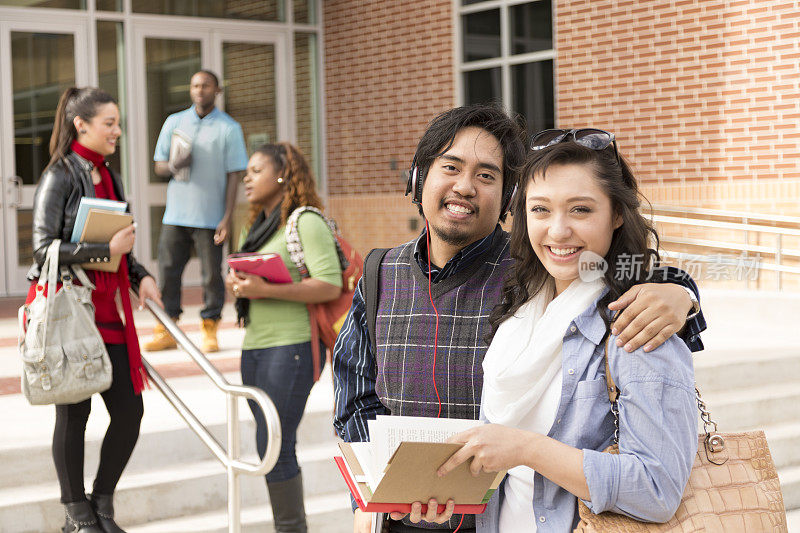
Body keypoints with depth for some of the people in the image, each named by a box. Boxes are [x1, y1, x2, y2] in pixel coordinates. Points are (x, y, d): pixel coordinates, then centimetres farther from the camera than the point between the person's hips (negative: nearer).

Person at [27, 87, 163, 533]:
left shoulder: (109, 177, 15)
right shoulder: (60, 176, -8)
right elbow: (45, 249, -15)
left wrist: (141, 276, 4)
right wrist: (108, 249, -20)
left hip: (107, 308, 7)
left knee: (129, 408, 4)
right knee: (75, 411, 3)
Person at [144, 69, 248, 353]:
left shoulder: (229, 128, 2)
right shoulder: (174, 122, 11)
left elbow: (234, 175, -1)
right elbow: (158, 166, 13)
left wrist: (227, 217, -8)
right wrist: (173, 165, -12)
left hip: (210, 217, -3)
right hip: (175, 215, 3)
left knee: (212, 274, 1)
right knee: (167, 271, 2)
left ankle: (209, 330, 12)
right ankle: (166, 331, 10)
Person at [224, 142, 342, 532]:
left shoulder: (307, 222, -7)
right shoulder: (256, 228, 19)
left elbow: (330, 285, -16)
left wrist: (266, 290, -21)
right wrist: (236, 285, 1)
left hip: (292, 345, -8)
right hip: (254, 346, 8)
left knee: (274, 446, -11)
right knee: (271, 446, 9)